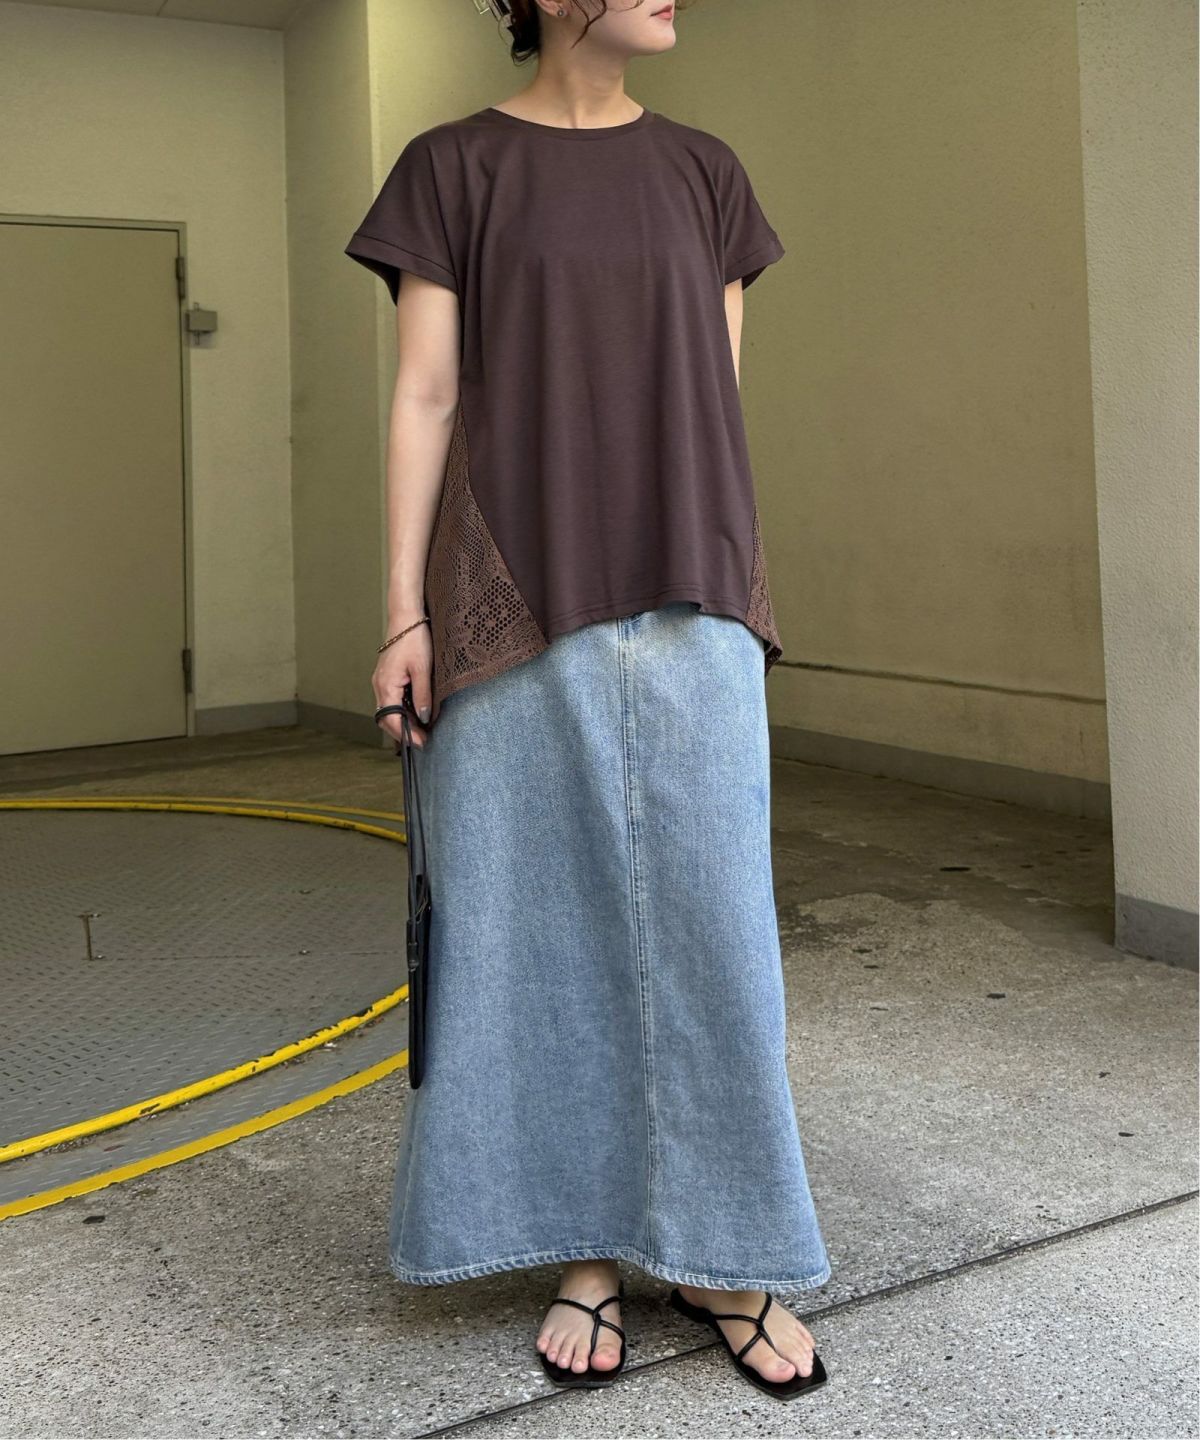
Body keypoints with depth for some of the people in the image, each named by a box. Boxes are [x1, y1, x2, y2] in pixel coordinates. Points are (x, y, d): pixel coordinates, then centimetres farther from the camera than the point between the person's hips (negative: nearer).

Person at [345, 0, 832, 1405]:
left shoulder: (702, 171, 12)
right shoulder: (452, 167, 4)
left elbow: (719, 400, 11)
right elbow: (424, 398, 0)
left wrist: (732, 596, 7)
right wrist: (405, 616, -6)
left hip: (684, 602, 2)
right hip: (517, 608, -2)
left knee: (705, 921, 2)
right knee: (546, 923, 3)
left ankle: (719, 1255, 16)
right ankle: (586, 1249, 17)